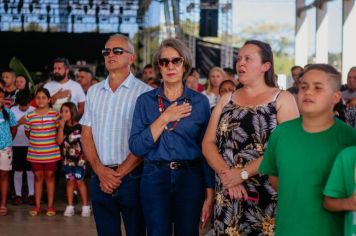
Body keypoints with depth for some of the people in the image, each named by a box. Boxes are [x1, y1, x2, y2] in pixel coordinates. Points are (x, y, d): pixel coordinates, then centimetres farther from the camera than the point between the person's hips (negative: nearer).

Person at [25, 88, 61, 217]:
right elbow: (27, 132, 10)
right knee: (38, 177, 10)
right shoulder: (30, 115, -1)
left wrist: (50, 140, -1)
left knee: (50, 177, 7)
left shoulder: (55, 114, -4)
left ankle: (50, 206, 15)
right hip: (35, 152, 1)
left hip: (51, 152, -1)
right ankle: (37, 206, 17)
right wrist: (36, 139, 3)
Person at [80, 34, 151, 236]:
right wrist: (101, 171, -5)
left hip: (132, 177, -4)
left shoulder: (144, 92, -6)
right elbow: (86, 135, 9)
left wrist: (119, 174, -10)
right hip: (100, 177, 4)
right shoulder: (94, 92, 11)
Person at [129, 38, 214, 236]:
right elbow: (136, 147, -7)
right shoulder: (145, 101, 3)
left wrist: (209, 195, -3)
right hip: (155, 178, 0)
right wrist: (164, 118, -14)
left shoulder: (200, 101, 2)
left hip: (190, 178, 0)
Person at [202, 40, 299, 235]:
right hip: (227, 196, 4)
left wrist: (243, 173, -17)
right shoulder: (226, 100, 11)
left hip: (267, 197, -3)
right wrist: (226, 174, -13)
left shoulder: (283, 99, -2)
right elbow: (208, 143, 4)